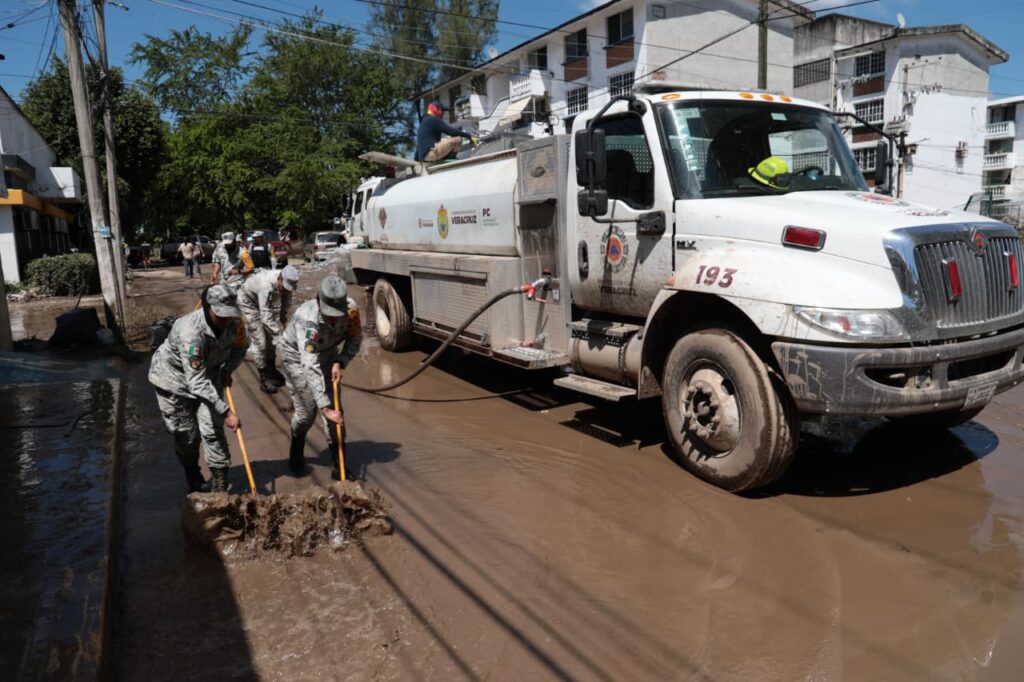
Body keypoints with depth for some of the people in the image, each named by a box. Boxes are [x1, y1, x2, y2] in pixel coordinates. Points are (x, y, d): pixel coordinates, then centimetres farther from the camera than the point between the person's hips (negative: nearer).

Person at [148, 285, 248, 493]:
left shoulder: (232, 322, -19)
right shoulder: (191, 331, -39)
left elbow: (240, 347, 6)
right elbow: (197, 381, -40)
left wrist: (227, 370, -12)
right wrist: (226, 412, -41)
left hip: (208, 374, 4)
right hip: (174, 379, -4)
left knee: (212, 430, -6)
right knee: (186, 435, 5)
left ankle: (220, 485, 3)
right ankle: (194, 481, 28)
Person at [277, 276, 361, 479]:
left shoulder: (350, 308, -27)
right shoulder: (307, 319, -40)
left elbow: (355, 340, -7)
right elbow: (311, 367, -45)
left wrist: (340, 363, -24)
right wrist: (325, 407, -48)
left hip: (327, 352, 4)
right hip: (296, 354, -4)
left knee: (334, 405, -6)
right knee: (307, 410, -4)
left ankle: (339, 461, 4)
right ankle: (296, 451, 28)